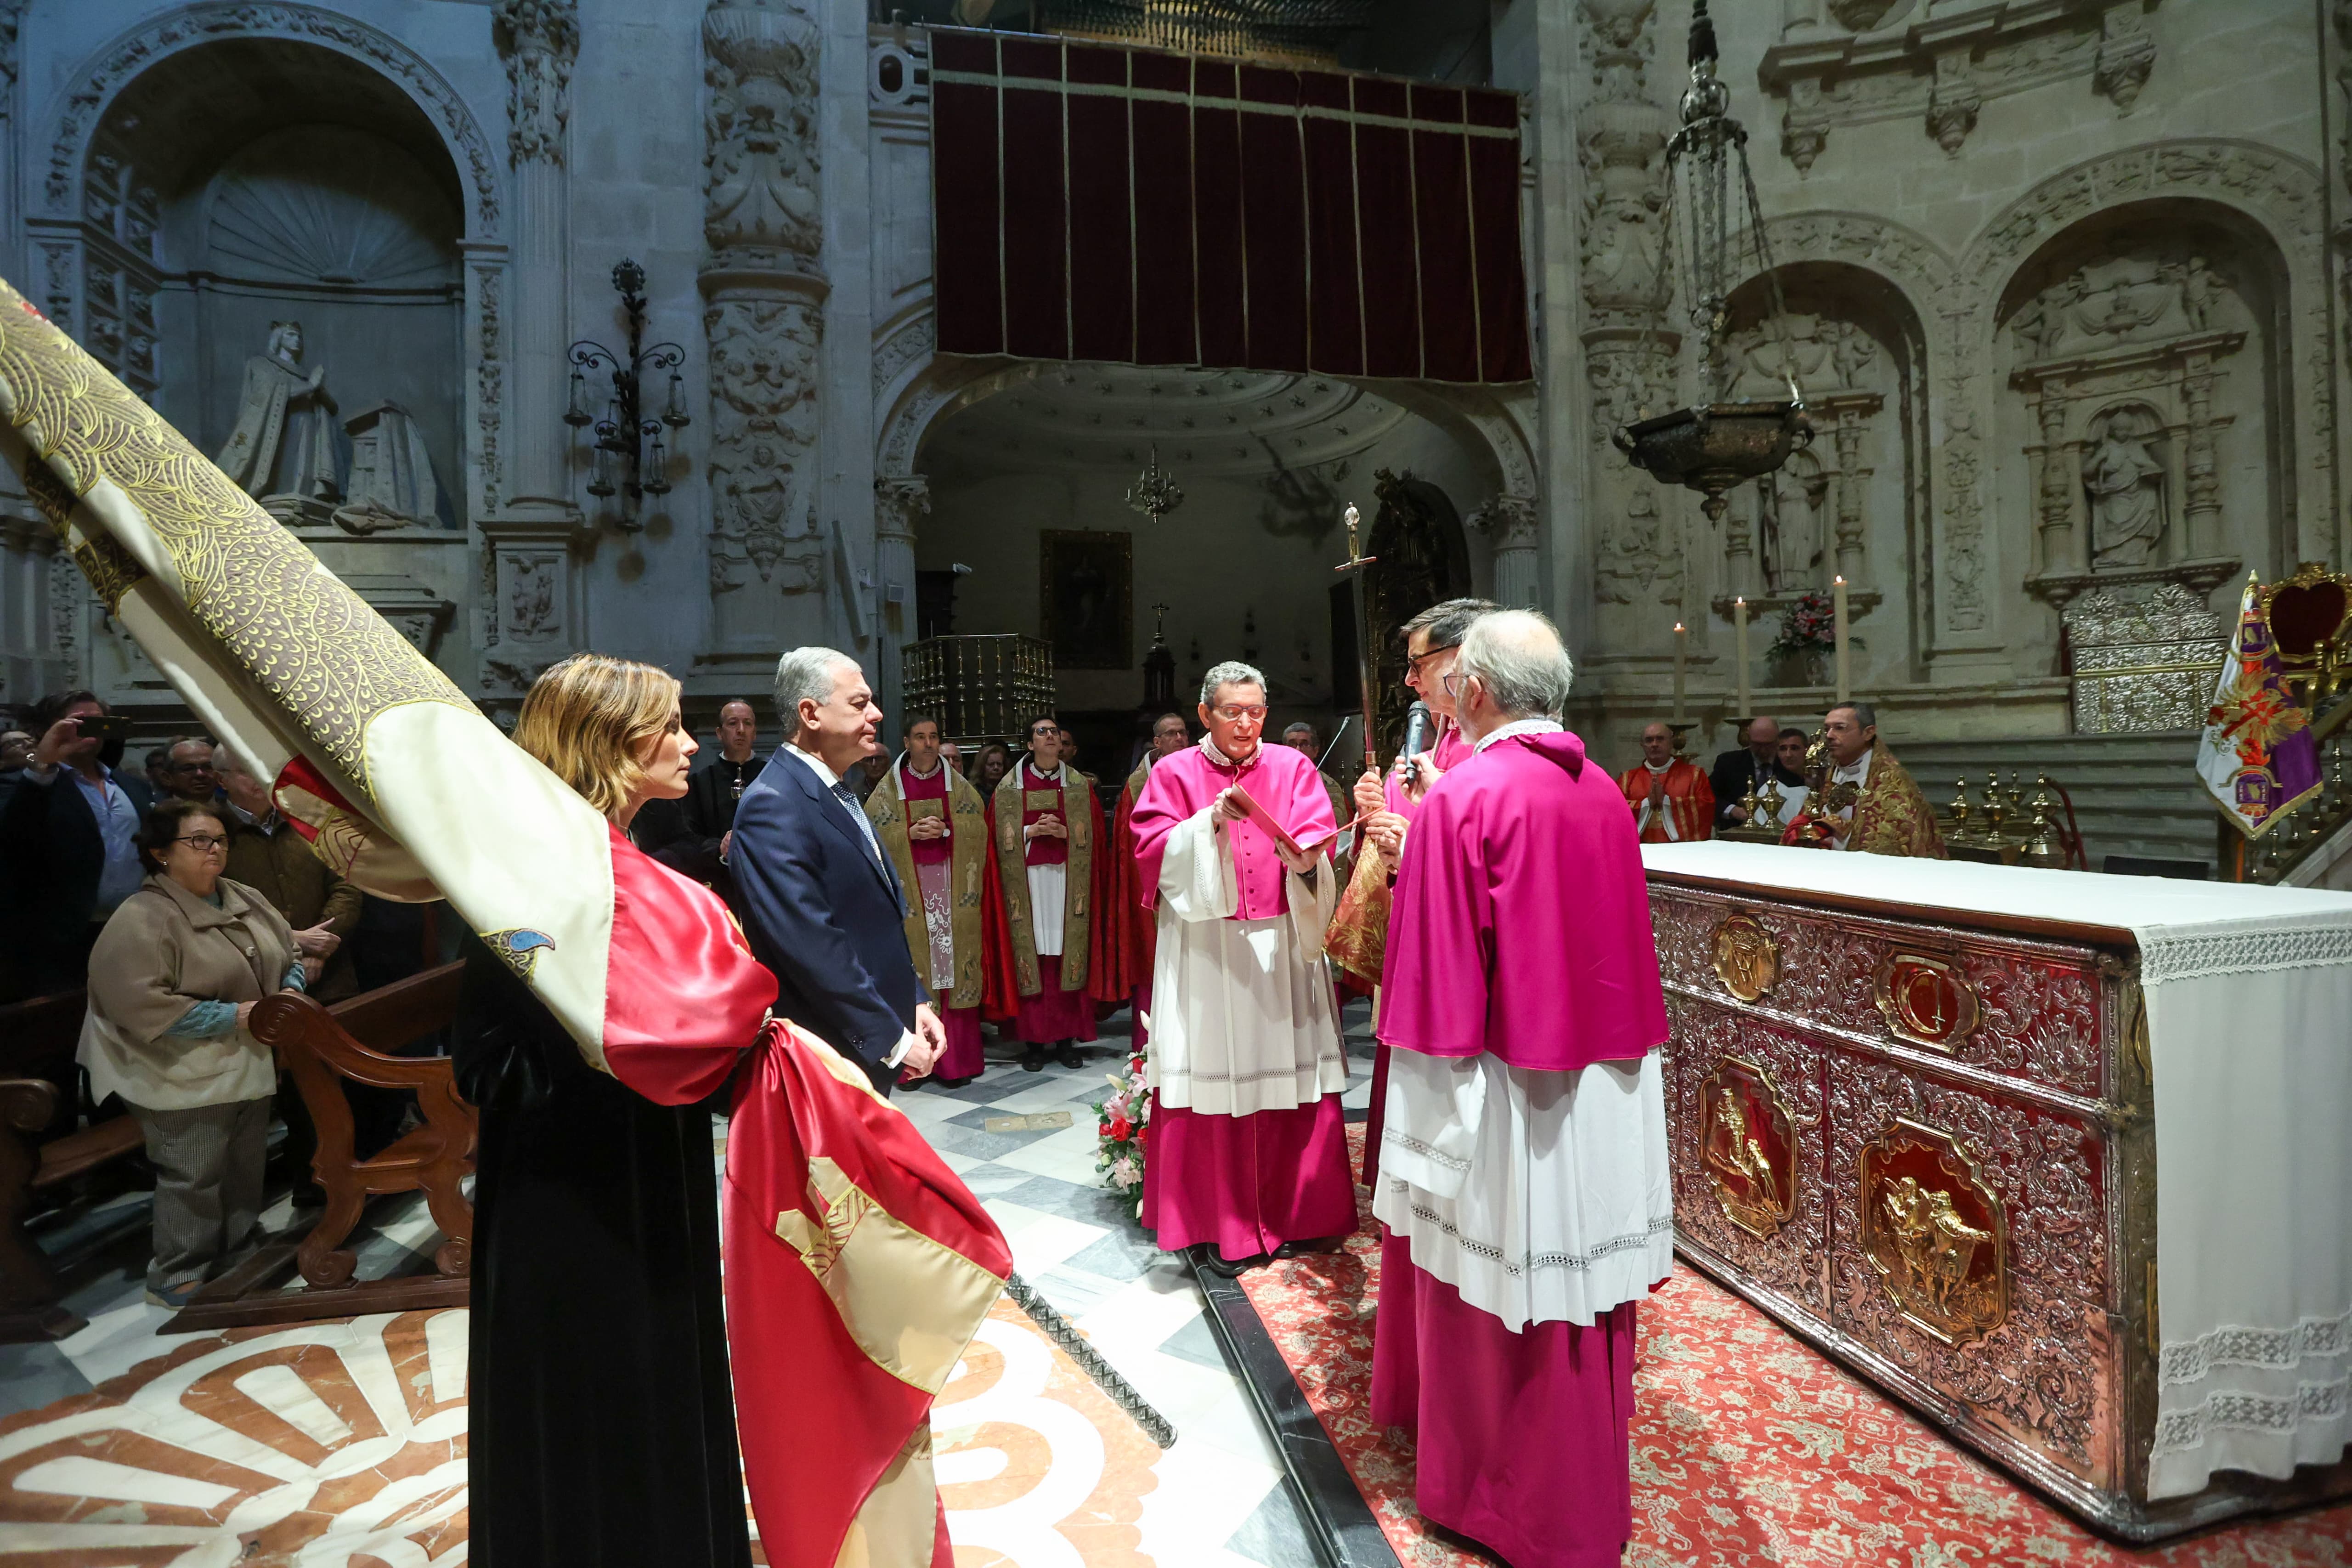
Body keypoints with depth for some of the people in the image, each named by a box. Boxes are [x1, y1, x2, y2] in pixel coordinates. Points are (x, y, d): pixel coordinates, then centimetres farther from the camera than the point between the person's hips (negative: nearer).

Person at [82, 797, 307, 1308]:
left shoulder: (247, 900, 6)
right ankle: (178, 1277, 20)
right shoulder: (140, 920, -17)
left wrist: (290, 994, -7)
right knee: (194, 1179, 3)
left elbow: (291, 955, 14)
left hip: (250, 1065, 7)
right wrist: (234, 1016, -23)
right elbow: (142, 1006, -23)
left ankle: (240, 1256, 34)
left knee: (246, 1169, 18)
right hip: (188, 1078, -7)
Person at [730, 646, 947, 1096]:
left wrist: (914, 1000, 7)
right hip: (828, 1054, -9)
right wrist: (893, 1038, -20)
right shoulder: (773, 806, -20)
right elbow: (811, 945, -25)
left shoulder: (841, 793, 10)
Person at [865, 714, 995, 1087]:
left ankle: (955, 1058, 4)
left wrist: (946, 830, -11)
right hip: (910, 891, -1)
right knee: (914, 966, -4)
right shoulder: (889, 789, 6)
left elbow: (979, 827, 5)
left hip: (953, 890, 1)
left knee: (953, 963, -1)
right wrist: (910, 834, -13)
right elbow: (873, 835, 1)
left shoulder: (958, 785, 9)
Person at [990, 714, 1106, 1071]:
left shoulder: (1080, 785, 10)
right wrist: (1032, 831, -12)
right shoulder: (1010, 787, 7)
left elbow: (1094, 833, 6)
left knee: (1068, 957, 0)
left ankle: (1067, 1038, 9)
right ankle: (1033, 1040, 6)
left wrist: (1065, 832, -11)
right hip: (1027, 883, -1)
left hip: (1069, 883, 1)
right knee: (1031, 957, -3)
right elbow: (1001, 837, 4)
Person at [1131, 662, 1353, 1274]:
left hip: (1283, 947, 2)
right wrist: (1211, 822, -18)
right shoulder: (1175, 773, 4)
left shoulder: (1293, 768, 8)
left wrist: (1298, 851, -22)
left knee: (1290, 1076, 5)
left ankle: (1296, 1212, 24)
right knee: (1214, 1079, 1)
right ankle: (1217, 1224, 16)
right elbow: (1153, 851, -5)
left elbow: (1320, 842, -1)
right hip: (1206, 952, -1)